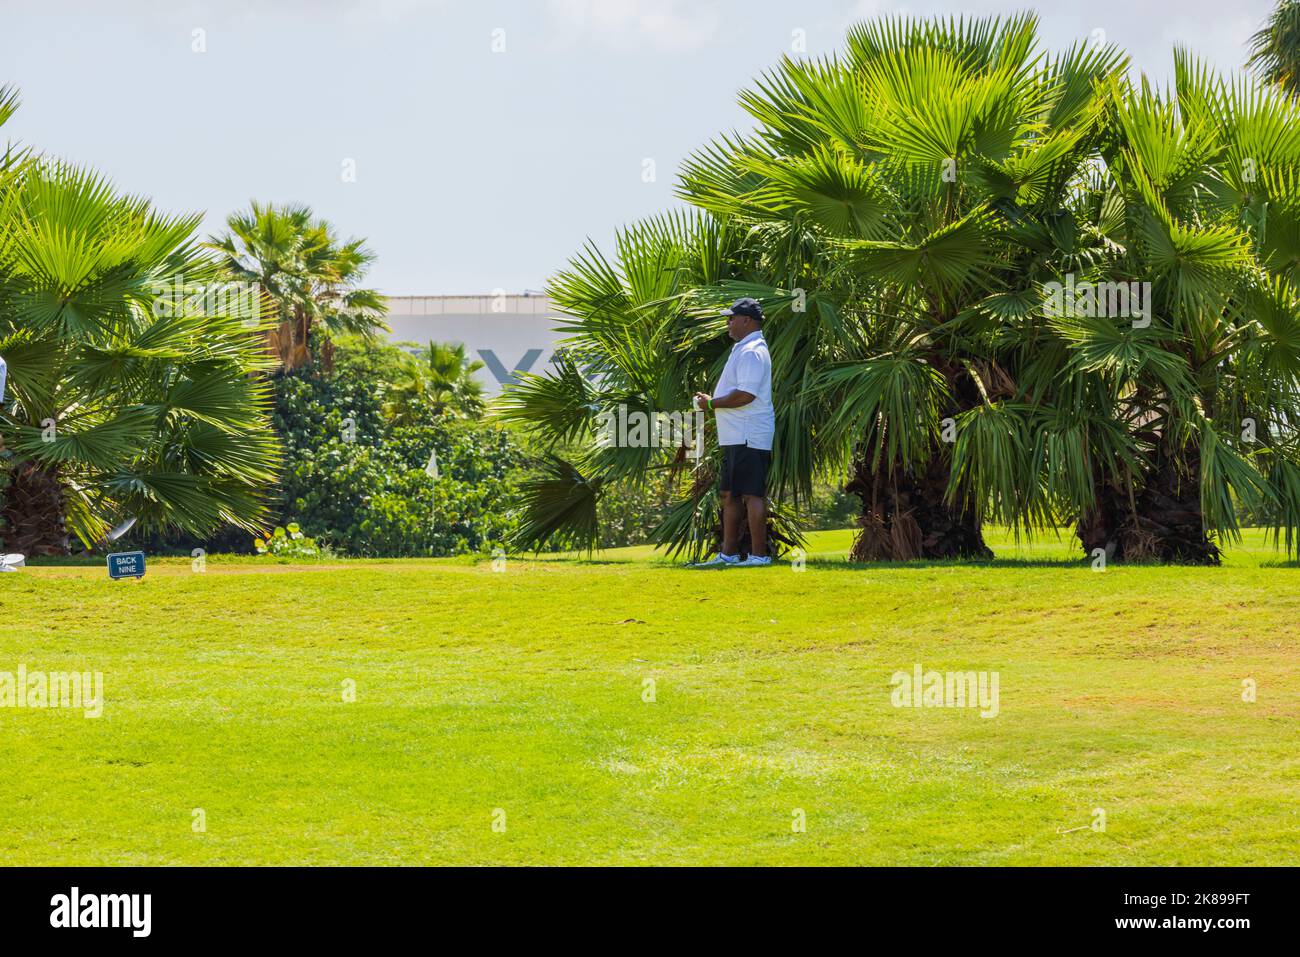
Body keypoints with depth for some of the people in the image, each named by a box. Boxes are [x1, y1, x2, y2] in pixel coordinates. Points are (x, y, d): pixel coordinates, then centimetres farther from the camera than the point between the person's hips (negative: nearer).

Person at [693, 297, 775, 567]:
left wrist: (712, 403, -15)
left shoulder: (751, 352, -16)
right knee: (730, 494, 14)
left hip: (749, 438, -11)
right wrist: (711, 400, 15)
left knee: (752, 495, -9)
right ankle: (729, 553, 18)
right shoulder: (743, 349, 19)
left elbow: (745, 395, -25)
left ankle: (759, 555, -9)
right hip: (735, 437, 11)